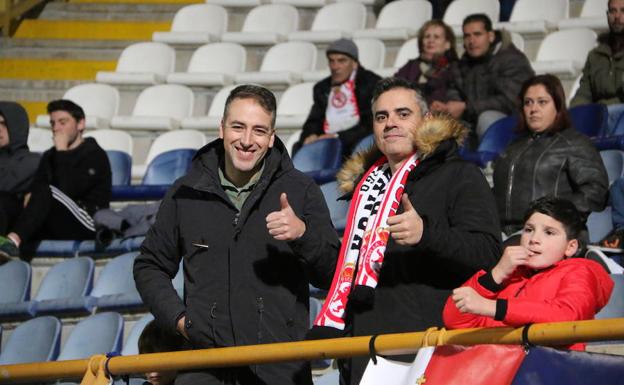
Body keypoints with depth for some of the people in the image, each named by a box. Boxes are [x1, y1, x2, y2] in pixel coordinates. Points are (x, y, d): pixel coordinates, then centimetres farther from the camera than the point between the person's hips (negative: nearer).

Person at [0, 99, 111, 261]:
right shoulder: (50, 156, 24)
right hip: (53, 229, 6)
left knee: (46, 191, -31)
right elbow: (34, 190, 9)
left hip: (88, 225, -6)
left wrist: (62, 152, -5)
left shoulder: (95, 155, 3)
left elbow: (68, 190, -13)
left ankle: (13, 240, -51)